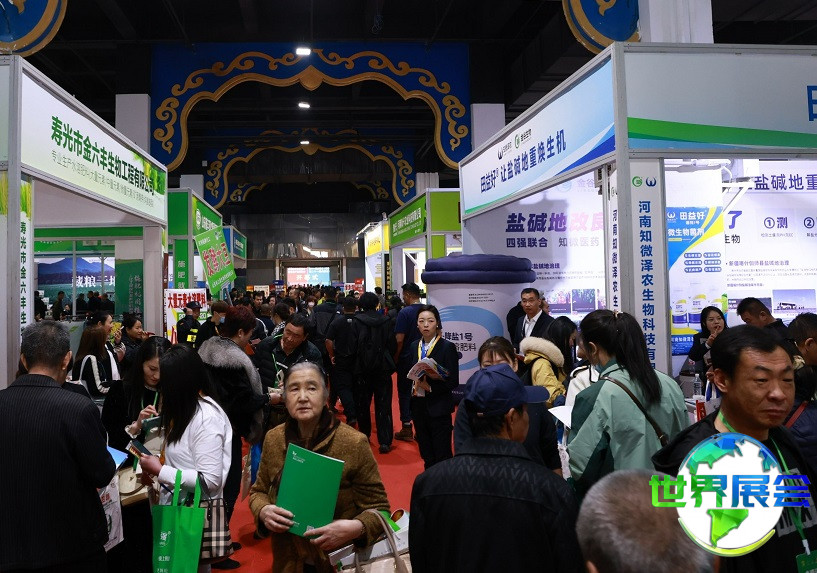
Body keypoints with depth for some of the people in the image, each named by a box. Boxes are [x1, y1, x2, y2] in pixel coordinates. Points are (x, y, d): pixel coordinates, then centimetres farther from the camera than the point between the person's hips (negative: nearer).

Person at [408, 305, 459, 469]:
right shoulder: (414, 346, 8)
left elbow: (453, 381, -10)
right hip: (418, 405, 5)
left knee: (442, 455, 0)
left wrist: (431, 387, -20)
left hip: (438, 407, -5)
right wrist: (415, 384, -9)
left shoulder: (447, 347, -8)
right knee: (426, 455, 14)